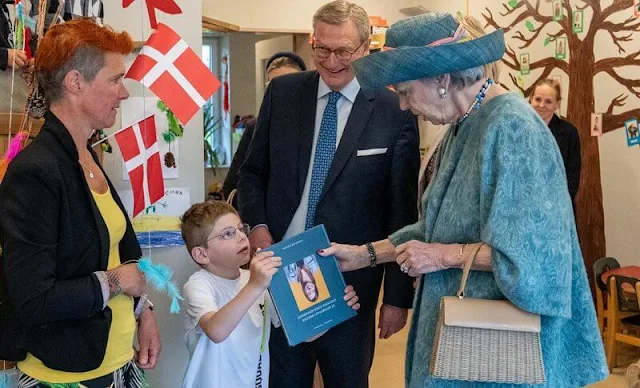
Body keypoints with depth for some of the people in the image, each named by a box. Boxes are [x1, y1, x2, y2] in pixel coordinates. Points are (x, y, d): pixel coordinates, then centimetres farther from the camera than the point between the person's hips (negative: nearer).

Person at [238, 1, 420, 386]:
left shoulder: (395, 111, -7)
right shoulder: (283, 92, 1)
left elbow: (403, 210, -5)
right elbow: (253, 172, 10)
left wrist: (399, 295, -4)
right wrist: (258, 226, -7)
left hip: (350, 279, -2)